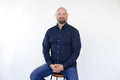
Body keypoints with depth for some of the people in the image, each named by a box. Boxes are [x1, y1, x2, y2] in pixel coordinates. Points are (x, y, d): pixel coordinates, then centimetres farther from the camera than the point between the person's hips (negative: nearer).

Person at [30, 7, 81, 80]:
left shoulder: (74, 31, -4)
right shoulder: (50, 32, 6)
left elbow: (76, 52, -7)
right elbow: (45, 50, 8)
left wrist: (63, 66, -16)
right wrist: (50, 64, -9)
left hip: (68, 65, -3)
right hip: (52, 64, 3)